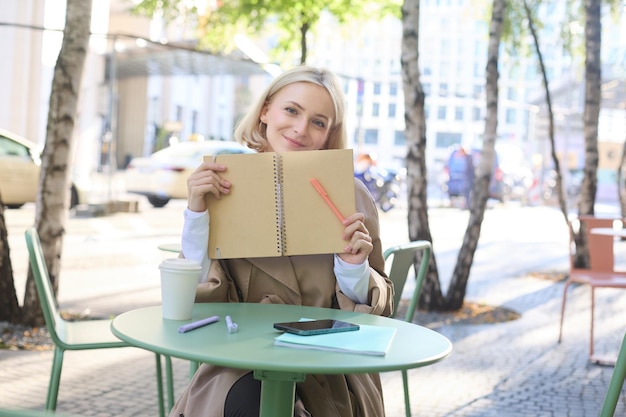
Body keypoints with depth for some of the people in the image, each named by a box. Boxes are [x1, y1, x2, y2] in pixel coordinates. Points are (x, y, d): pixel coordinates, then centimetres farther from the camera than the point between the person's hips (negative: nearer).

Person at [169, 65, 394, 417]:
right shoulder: (223, 188, 2)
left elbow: (378, 310, 6)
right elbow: (202, 298, -4)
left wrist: (354, 268, -14)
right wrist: (197, 214, -14)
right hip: (242, 369, 0)